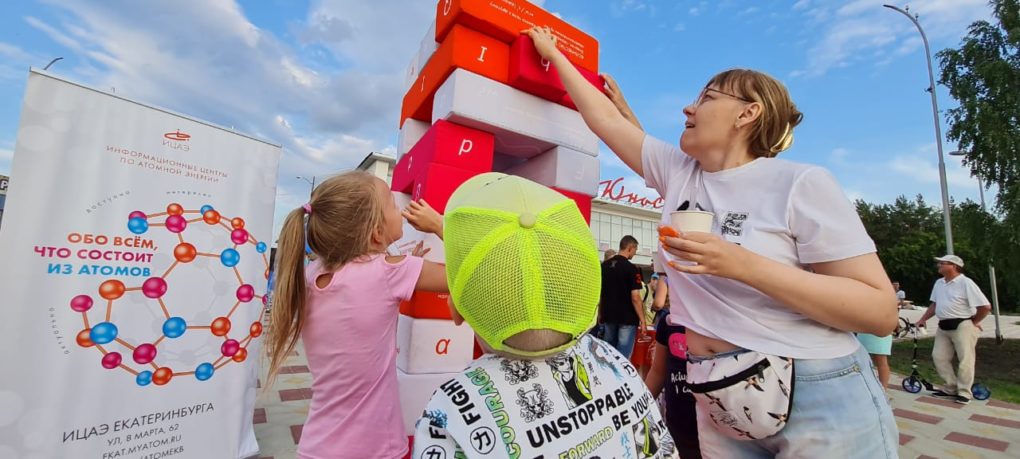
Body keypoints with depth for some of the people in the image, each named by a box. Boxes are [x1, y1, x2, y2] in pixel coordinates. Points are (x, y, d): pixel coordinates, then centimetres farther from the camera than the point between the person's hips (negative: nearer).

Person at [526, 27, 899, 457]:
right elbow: (605, 118, 10)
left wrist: (743, 265, -26)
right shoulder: (677, 171, 2)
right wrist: (552, 53, 18)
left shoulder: (801, 184, -11)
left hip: (819, 403, -4)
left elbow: (881, 312, -14)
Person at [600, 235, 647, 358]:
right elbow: (635, 297, -17)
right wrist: (642, 320, -9)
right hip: (627, 318, -6)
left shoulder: (603, 266, 5)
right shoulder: (631, 268, -13)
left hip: (607, 317, 6)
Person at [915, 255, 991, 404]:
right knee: (939, 357, 6)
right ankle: (951, 388, 18)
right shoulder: (939, 283, 10)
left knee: (965, 360, 0)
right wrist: (922, 319, 13)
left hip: (962, 326, -7)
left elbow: (986, 306, -14)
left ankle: (963, 392, 10)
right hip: (943, 327, 7)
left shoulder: (966, 283, -13)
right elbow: (934, 304, 18)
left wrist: (974, 322, -5)